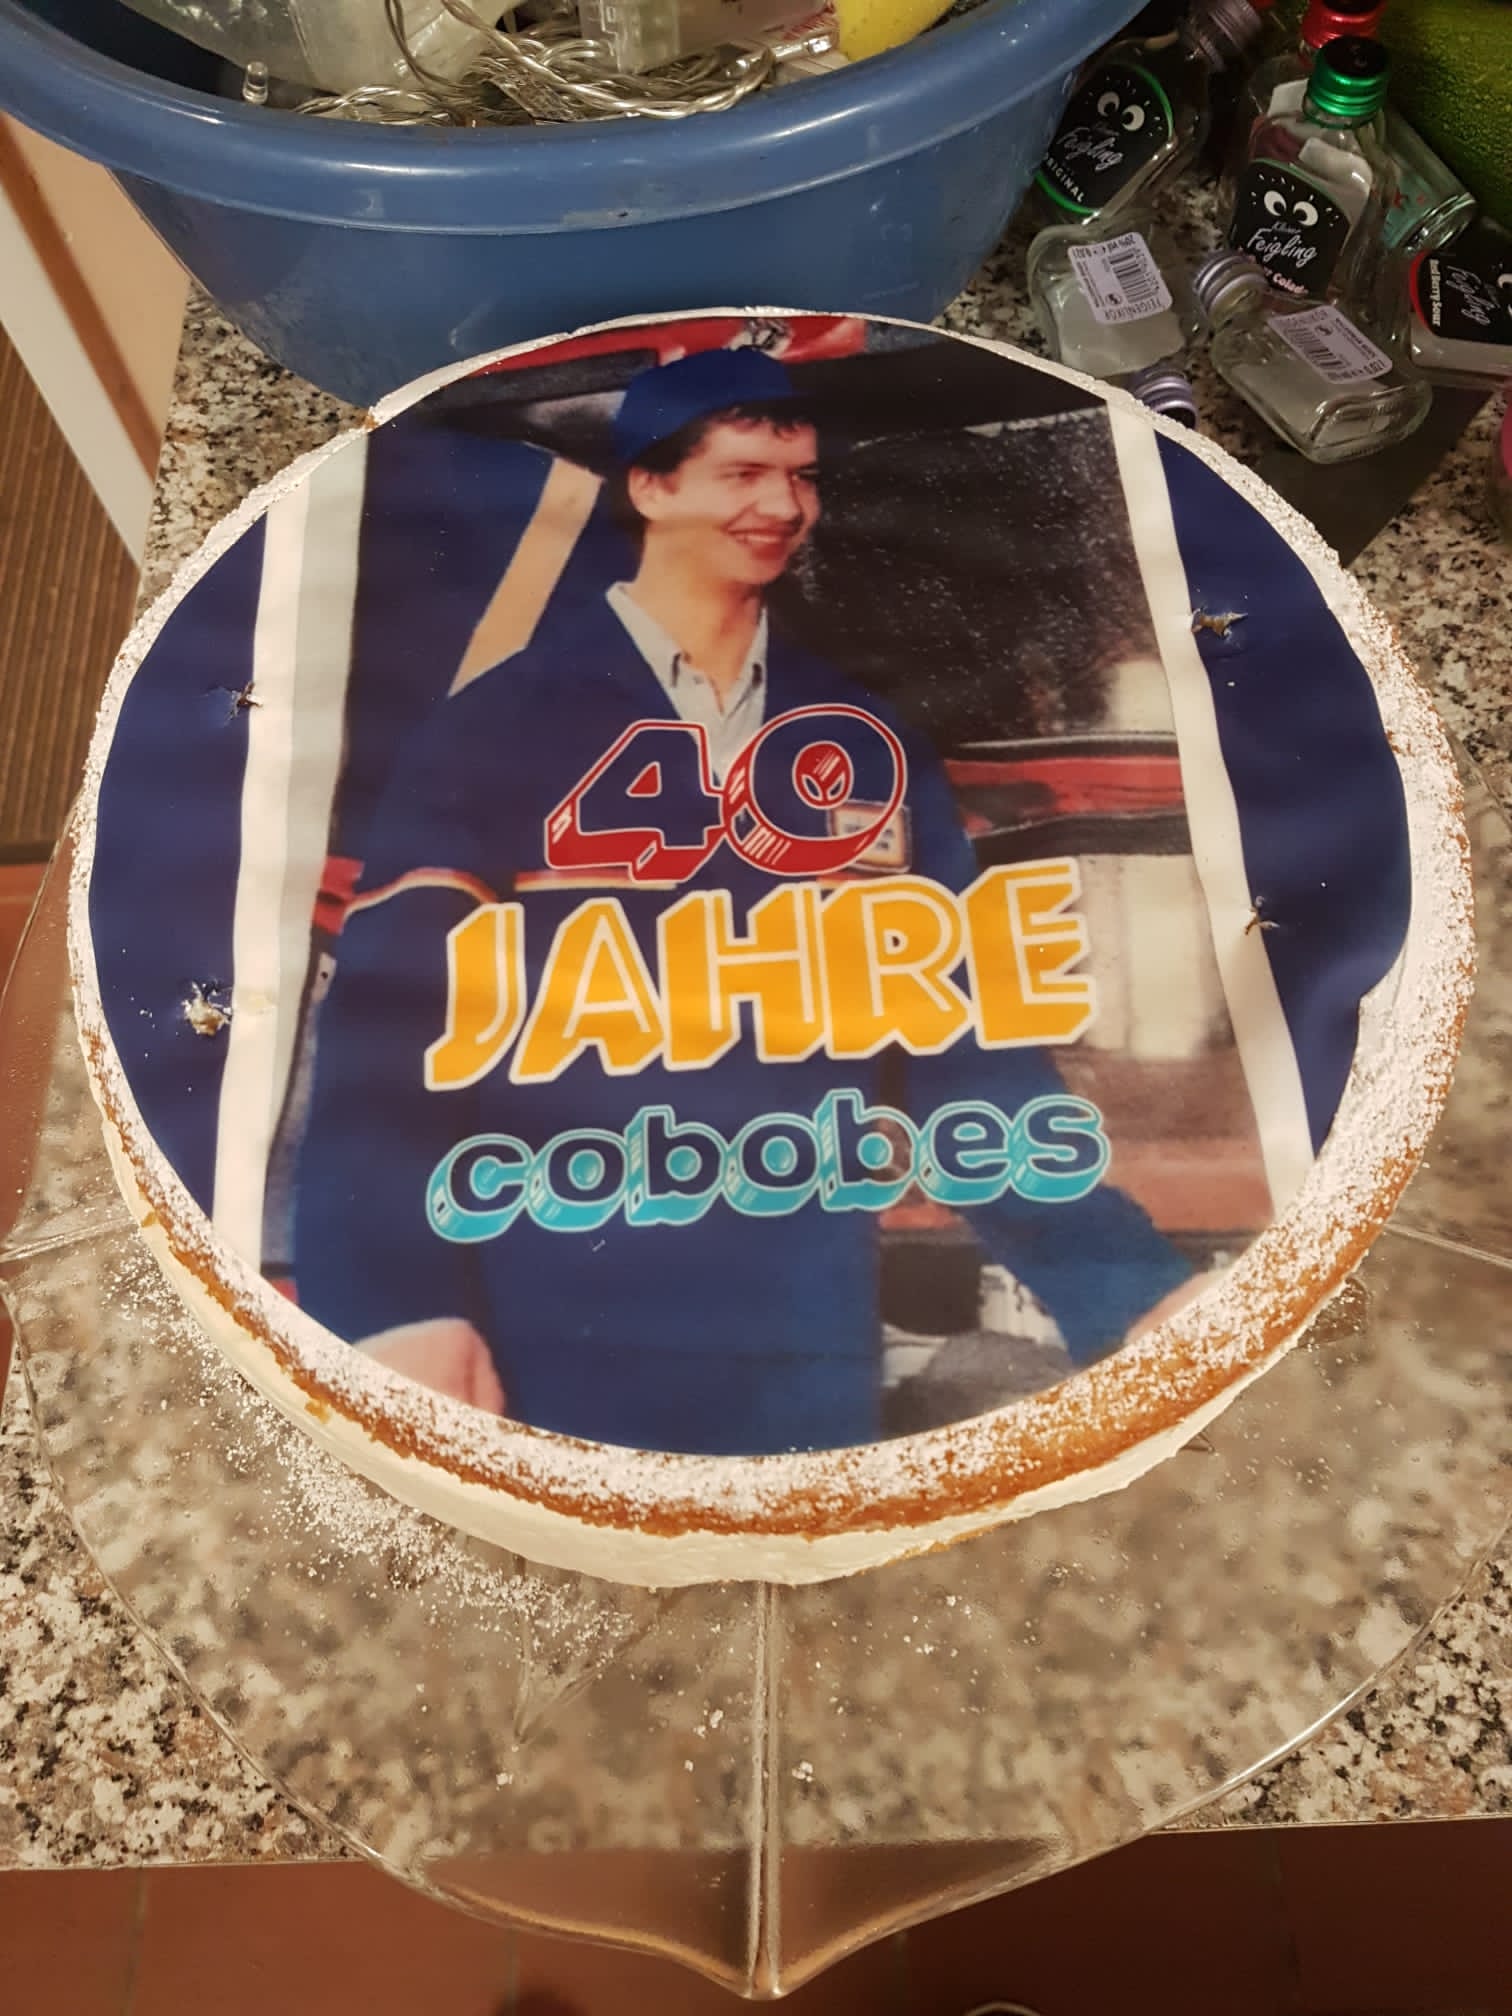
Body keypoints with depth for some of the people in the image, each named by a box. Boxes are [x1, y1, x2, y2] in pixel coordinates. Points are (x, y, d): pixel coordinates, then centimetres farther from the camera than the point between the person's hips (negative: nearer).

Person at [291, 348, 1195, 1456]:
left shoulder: (871, 744, 8)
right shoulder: (501, 722, -2)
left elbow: (965, 1038, 6)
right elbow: (389, 1027, -9)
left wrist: (1126, 1281, -3)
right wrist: (398, 1303, -23)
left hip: (810, 1346, 4)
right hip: (551, 1344, -3)